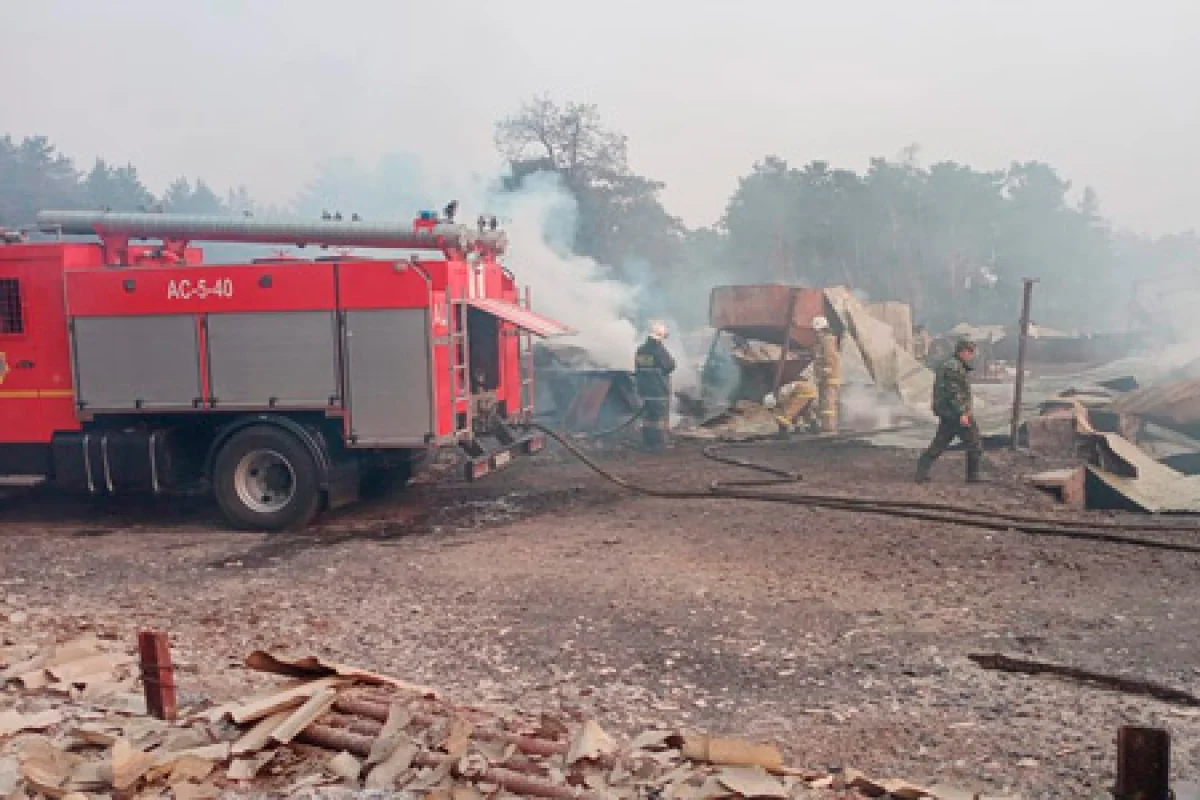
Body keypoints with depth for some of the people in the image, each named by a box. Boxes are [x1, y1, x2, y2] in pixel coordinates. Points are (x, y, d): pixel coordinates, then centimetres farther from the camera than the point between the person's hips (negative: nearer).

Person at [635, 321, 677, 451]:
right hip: (659, 390, -7)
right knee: (660, 418, -1)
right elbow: (671, 366, -11)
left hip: (644, 389, 7)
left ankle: (647, 442, 15)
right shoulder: (659, 350, -15)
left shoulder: (640, 350, 9)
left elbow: (637, 369, 16)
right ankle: (659, 443, -1)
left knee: (647, 416, 12)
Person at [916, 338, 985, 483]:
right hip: (956, 413, -10)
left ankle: (921, 472, 5)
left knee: (939, 444, 10)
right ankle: (973, 475, 11)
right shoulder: (954, 367, -16)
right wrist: (962, 414, -25)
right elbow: (953, 392, -23)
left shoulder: (947, 365, 17)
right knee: (975, 444, 3)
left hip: (946, 413, 10)